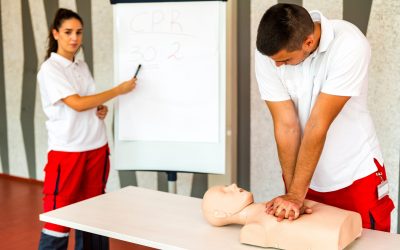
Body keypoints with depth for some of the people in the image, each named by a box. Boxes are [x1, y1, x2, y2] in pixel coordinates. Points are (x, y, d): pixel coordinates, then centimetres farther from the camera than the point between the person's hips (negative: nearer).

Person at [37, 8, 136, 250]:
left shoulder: (82, 66, 11)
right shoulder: (50, 69, -10)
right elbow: (77, 104, -19)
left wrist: (102, 109, 0)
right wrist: (119, 89, -13)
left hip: (97, 148, 7)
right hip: (67, 151, -7)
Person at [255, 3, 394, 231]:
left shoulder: (350, 46, -26)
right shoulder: (267, 53, -16)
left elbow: (318, 124, -26)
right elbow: (286, 125, -15)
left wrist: (296, 195, -22)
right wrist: (291, 194, -16)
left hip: (356, 175, -2)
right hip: (304, 172, 3)